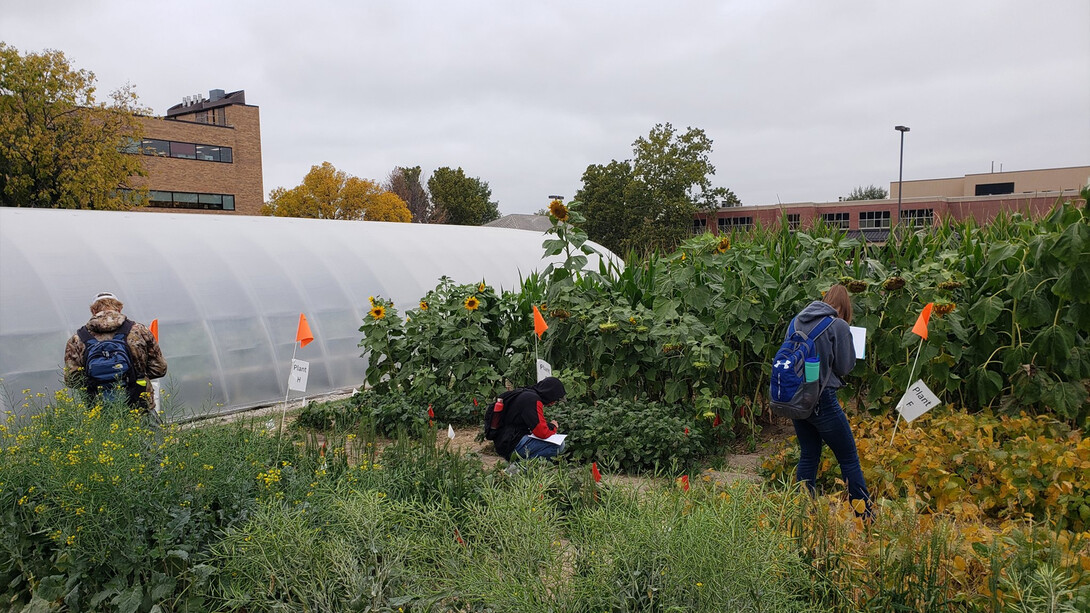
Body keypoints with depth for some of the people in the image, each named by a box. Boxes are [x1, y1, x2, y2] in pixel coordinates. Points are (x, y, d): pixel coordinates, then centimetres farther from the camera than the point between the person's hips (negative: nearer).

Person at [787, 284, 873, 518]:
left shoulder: (797, 320, 5)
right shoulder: (838, 326, -10)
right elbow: (844, 367, -5)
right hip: (822, 400, -6)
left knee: (808, 455, 17)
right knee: (849, 459, 7)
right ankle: (866, 516, 15)